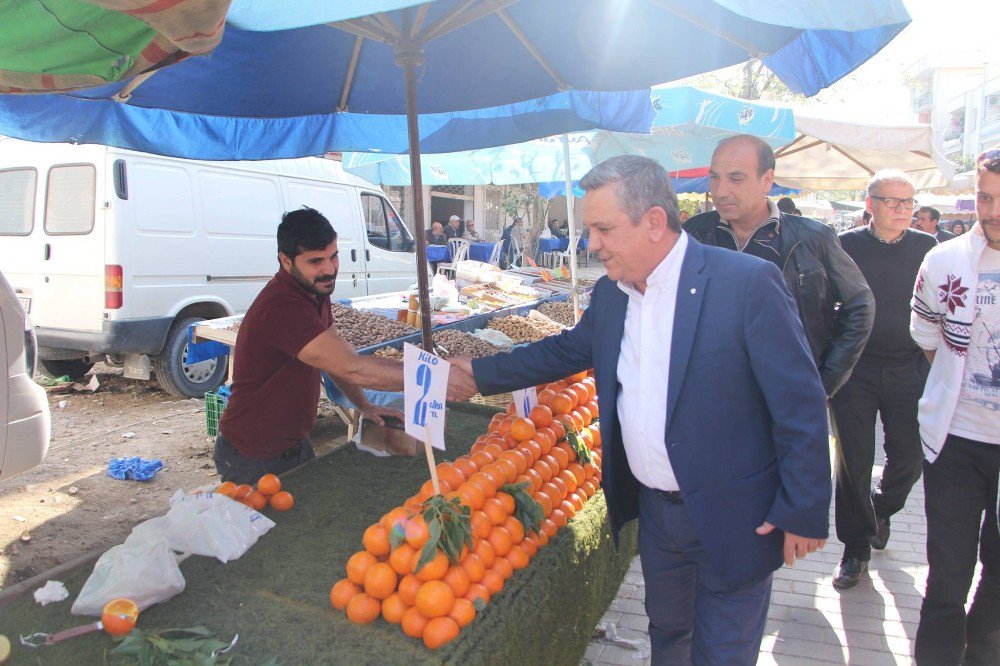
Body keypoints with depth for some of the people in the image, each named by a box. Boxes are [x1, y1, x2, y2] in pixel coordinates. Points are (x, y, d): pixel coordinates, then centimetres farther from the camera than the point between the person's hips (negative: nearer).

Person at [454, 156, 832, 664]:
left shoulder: (748, 283, -21)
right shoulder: (609, 294, 0)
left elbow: (801, 404, -18)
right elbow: (566, 351, 15)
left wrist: (804, 513, -15)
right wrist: (477, 372, 12)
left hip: (732, 519, -6)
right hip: (655, 508, 6)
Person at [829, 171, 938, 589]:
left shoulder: (926, 248, 4)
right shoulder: (846, 246, -3)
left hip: (908, 370, 2)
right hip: (855, 370, -2)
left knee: (909, 457, 6)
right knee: (854, 461, 2)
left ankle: (881, 509, 40)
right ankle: (856, 547, 19)